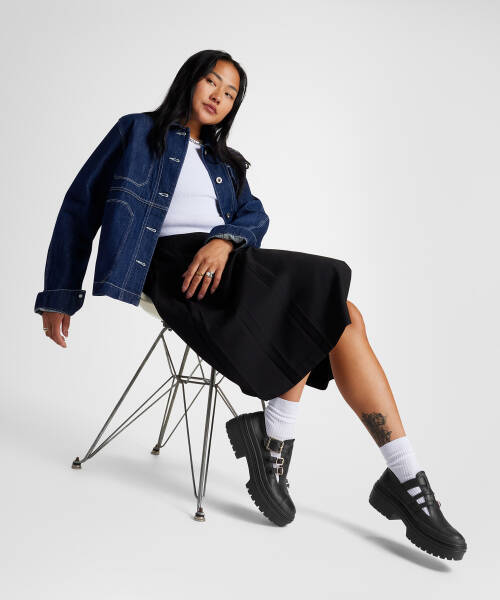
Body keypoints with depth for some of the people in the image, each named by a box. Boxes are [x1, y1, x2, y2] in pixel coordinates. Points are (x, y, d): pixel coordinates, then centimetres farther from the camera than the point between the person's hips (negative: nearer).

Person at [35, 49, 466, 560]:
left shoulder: (224, 162, 30)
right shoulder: (139, 131, 15)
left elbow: (255, 216, 11)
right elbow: (80, 207, 9)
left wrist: (226, 240, -15)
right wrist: (59, 295, 2)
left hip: (225, 260, 6)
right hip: (174, 262, -6)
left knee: (339, 317, -18)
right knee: (320, 307, -22)